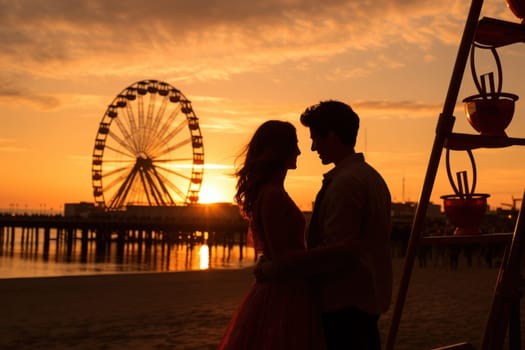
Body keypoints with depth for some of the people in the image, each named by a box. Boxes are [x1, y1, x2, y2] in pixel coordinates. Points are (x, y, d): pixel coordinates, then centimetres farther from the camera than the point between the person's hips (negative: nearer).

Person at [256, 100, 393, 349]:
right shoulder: (372, 177, 14)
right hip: (368, 300, 10)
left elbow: (339, 251, -24)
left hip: (343, 303, -10)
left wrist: (279, 267, -20)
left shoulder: (345, 182, -17)